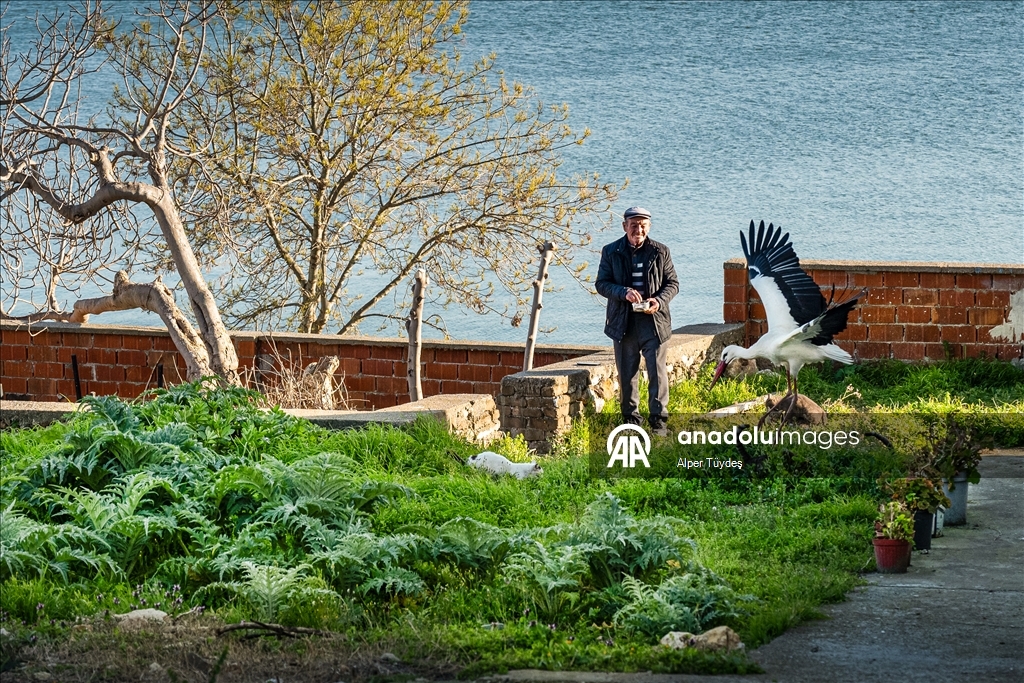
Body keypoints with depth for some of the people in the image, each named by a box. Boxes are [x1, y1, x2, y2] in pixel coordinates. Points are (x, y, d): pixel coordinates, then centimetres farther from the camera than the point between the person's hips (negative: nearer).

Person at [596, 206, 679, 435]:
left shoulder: (660, 252, 4)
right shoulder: (611, 252, 4)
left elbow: (672, 283, 6)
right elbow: (602, 284, 1)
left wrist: (659, 300, -13)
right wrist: (624, 292, -17)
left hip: (654, 321, -1)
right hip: (623, 322, 1)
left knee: (657, 372, -5)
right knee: (627, 374, 7)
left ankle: (659, 419, 0)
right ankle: (631, 418, 16)